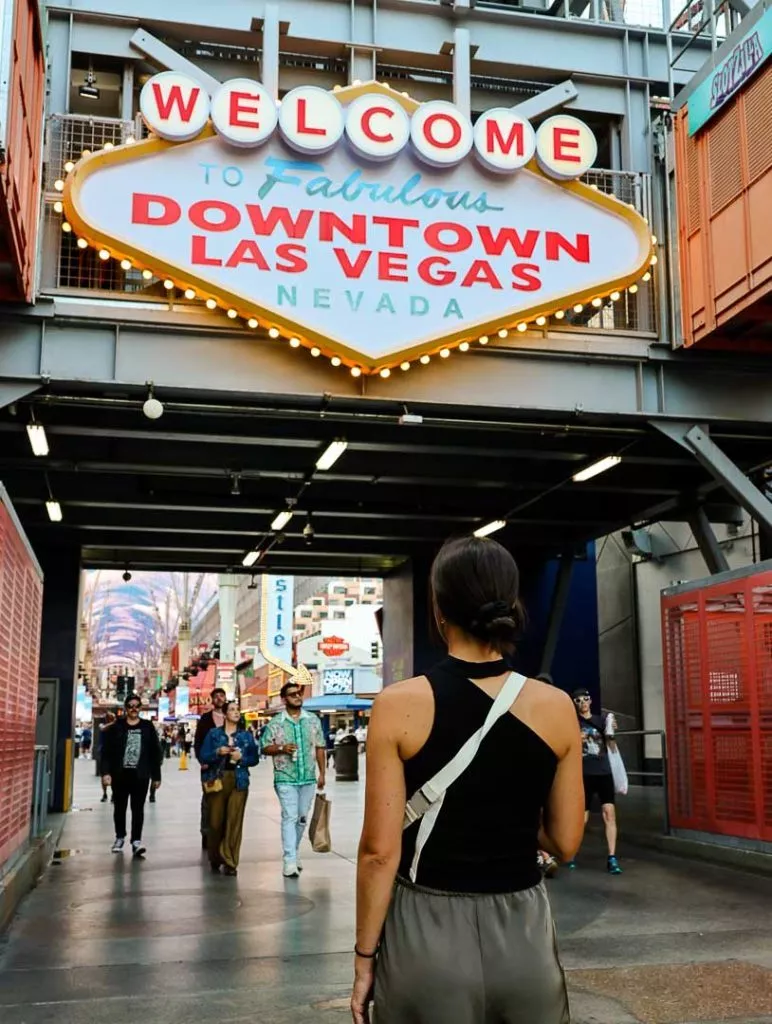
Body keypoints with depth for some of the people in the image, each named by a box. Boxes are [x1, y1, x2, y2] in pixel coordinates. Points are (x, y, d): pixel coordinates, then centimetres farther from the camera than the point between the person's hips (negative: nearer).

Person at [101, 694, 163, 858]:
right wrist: (106, 772, -11)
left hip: (140, 775, 0)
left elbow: (155, 753, 6)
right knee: (120, 807, 12)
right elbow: (107, 751, -1)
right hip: (120, 774, 0)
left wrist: (156, 776, 4)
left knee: (138, 808, -4)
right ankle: (120, 837, 28)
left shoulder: (147, 727, 6)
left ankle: (136, 840, -5)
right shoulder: (117, 727, 2)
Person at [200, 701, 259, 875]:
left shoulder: (246, 735, 10)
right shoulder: (214, 733, 7)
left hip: (238, 781, 0)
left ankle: (230, 863, 3)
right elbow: (204, 756, 3)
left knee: (234, 821, -6)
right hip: (217, 779, 0)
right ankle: (215, 859, 23)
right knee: (216, 821, 1)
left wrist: (241, 757, -10)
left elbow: (254, 759, 8)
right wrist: (217, 752, -14)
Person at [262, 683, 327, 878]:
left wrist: (322, 773, 5)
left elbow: (320, 748, 9)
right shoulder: (275, 723, -2)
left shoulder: (313, 720, 6)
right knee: (289, 817, -9)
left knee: (302, 818, 11)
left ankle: (293, 853, 27)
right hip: (285, 778, -4)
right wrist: (281, 748, -18)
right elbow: (265, 748, 1)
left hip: (308, 778, 4)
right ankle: (290, 861, -10)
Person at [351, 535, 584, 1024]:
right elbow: (565, 841, 1)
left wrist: (365, 956, 1)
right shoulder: (556, 706, -6)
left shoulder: (399, 705, -12)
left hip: (427, 934, -2)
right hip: (523, 932, 2)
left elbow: (380, 851, -11)